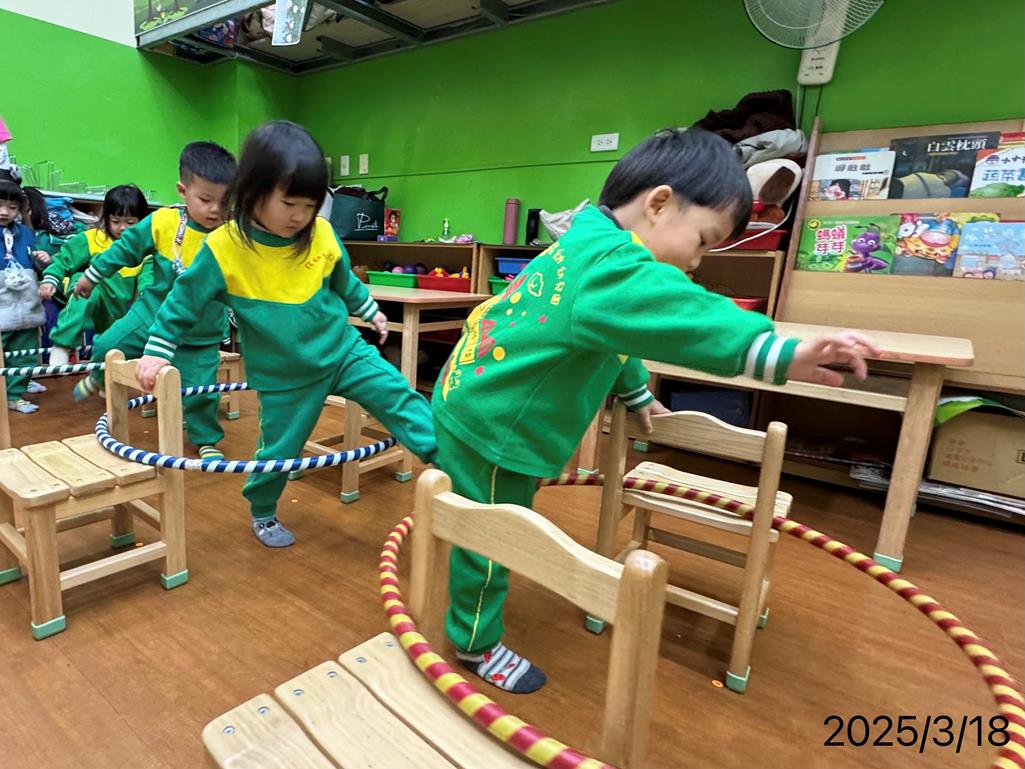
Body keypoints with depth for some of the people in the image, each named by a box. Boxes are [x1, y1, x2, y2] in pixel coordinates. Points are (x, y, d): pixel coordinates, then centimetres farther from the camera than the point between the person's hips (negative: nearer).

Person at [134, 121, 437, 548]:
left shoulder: (322, 235, -9)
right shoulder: (223, 248, -16)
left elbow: (344, 282, 11)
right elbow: (184, 301, -3)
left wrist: (370, 311, 24)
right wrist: (156, 352, 2)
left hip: (343, 350, 2)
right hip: (285, 377, -2)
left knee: (402, 400, -9)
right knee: (279, 449, 12)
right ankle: (262, 515, 39)